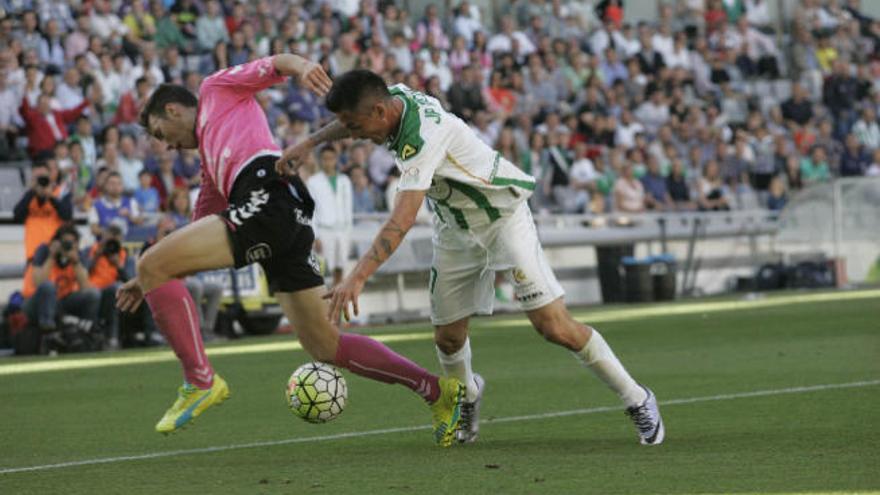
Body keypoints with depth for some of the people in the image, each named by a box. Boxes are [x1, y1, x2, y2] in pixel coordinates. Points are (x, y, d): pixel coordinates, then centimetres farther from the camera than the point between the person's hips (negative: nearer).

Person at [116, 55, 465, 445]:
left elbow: (274, 65, 3)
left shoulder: (216, 90, 21)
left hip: (268, 198, -9)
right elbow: (196, 246, 43)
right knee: (325, 346, 9)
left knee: (150, 265, -11)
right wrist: (154, 283, 40)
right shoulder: (210, 162, 40)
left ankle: (200, 381, -17)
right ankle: (437, 390, 10)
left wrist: (299, 65, -20)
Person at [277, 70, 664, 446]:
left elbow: (401, 223, -45)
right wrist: (308, 144, 6)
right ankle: (467, 397, 38)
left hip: (503, 214, -8)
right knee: (447, 338, 6)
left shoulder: (422, 138, -36)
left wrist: (357, 278, -51)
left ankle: (636, 400, 1)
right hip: (454, 227, 8)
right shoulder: (393, 97, -11)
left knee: (554, 327, -14)